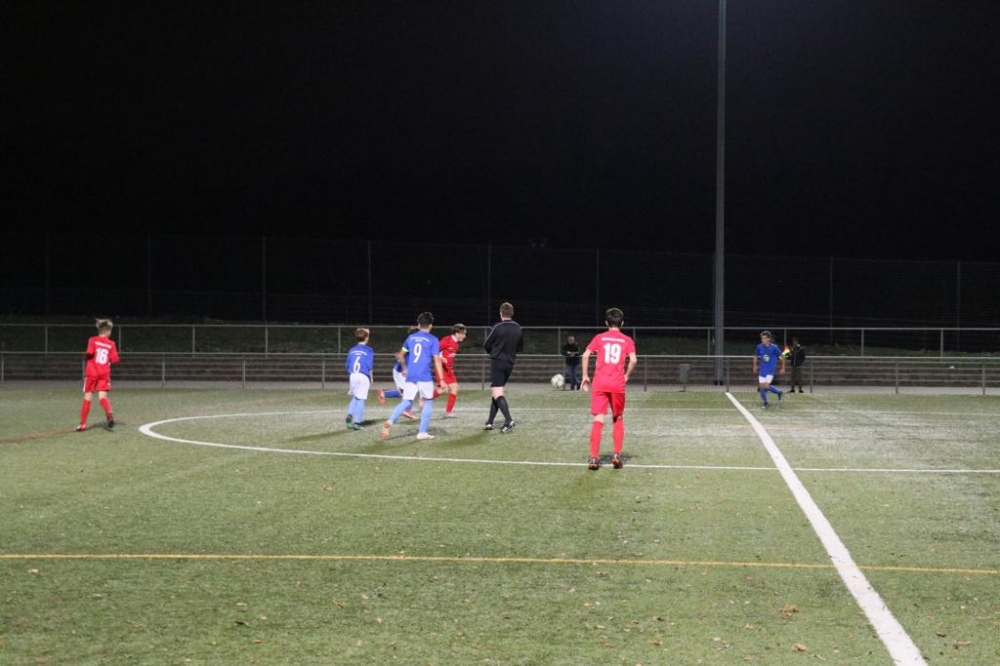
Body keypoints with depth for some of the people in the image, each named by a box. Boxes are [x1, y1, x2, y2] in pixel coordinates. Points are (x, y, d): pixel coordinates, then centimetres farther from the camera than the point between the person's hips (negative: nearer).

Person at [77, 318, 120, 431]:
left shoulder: (93, 340, -1)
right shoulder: (111, 344, 4)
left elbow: (90, 352, -15)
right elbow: (115, 359, 0)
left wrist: (88, 357, 6)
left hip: (92, 372, -1)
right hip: (104, 374, 1)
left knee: (87, 398, 8)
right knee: (102, 397, -5)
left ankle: (82, 424, 12)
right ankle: (109, 413, -35)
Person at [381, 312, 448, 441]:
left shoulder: (411, 338, 12)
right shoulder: (433, 340, -2)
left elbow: (400, 355, 21)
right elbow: (437, 360, -9)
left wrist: (405, 368, 38)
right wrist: (441, 380, -10)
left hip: (410, 376, 4)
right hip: (425, 377, -4)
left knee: (406, 402, 6)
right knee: (428, 402, 13)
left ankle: (389, 422, -19)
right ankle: (422, 432, 9)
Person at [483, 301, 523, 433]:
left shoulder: (497, 327, -13)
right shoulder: (518, 328, 4)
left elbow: (486, 345, -4)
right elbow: (520, 347, 14)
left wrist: (492, 351, 16)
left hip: (497, 362, -6)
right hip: (510, 363, 6)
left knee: (497, 392, -8)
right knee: (498, 391, 16)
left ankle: (509, 421, -24)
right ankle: (490, 422, 19)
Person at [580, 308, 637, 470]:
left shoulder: (599, 338, 8)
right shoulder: (627, 340, 7)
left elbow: (586, 355, -1)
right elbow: (633, 360, -6)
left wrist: (585, 376, 6)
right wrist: (626, 376, 8)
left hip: (599, 383, 0)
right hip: (618, 384, 0)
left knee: (598, 419, -1)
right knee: (618, 419, 16)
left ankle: (594, 457, -8)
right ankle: (617, 454, 7)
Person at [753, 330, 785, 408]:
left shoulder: (774, 347, -12)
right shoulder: (759, 347, -3)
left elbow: (782, 357, -2)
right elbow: (756, 356, 16)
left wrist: (783, 368, 0)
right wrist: (755, 366, 10)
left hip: (770, 370, -4)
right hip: (762, 369, 4)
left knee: (766, 386, -16)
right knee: (761, 387, 0)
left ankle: (779, 392, 11)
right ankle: (765, 403, 18)